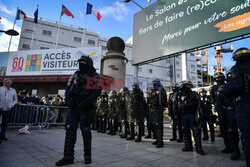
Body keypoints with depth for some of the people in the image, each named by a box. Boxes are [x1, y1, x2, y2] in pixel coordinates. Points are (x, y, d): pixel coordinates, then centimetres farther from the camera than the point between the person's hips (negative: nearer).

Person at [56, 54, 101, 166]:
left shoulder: (95, 76, 0)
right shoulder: (75, 75, 17)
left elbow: (97, 91, -11)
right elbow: (68, 89, 15)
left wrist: (86, 102, -20)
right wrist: (68, 100, -3)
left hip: (85, 108, -5)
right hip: (73, 106, 5)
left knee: (85, 130, 2)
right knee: (70, 130, 3)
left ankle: (87, 155, 18)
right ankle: (68, 156, 12)